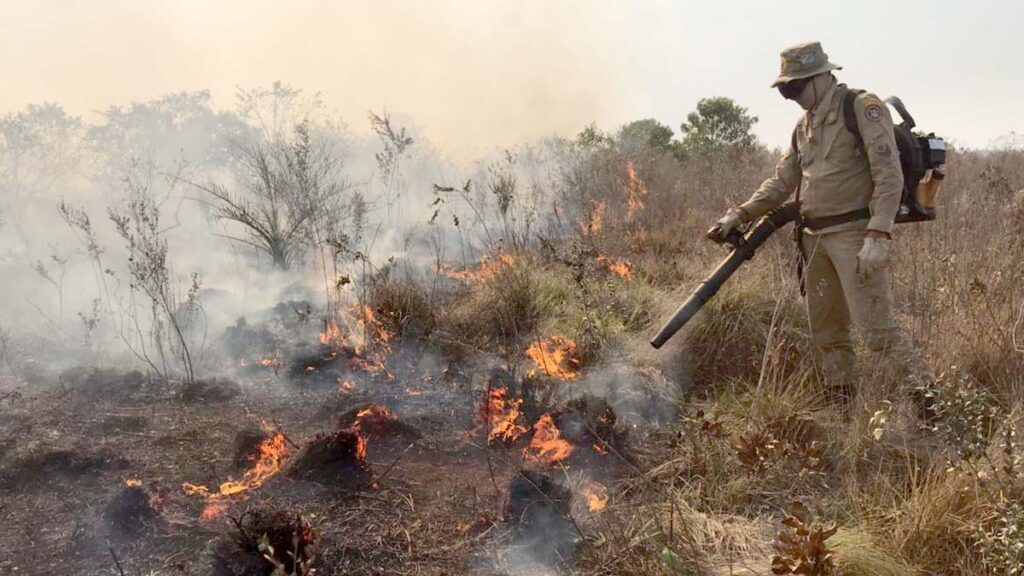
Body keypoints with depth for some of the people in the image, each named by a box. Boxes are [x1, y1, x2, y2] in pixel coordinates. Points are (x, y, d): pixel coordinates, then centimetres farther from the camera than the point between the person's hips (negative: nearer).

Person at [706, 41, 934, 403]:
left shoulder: (863, 108, -8)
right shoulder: (805, 126, 15)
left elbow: (889, 176, -16)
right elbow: (781, 183, 20)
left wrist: (878, 237, -24)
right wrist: (739, 215, 9)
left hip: (854, 235, -8)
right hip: (815, 240, 8)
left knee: (877, 326, -13)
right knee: (826, 331, 12)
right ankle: (841, 406, 22)